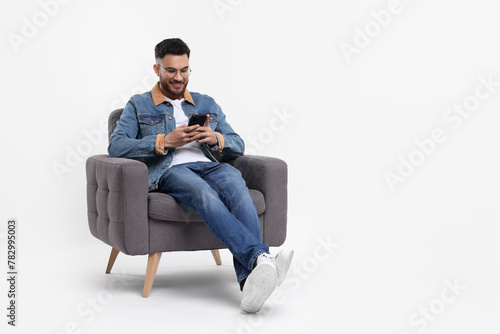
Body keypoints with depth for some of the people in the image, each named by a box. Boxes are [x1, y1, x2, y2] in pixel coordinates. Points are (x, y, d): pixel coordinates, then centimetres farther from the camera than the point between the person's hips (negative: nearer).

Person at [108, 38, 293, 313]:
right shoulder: (138, 105, 19)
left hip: (210, 166, 3)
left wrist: (215, 138, -3)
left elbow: (238, 146, 21)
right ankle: (261, 258, -55)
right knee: (204, 194, -39)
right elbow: (116, 146, 1)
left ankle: (249, 280, -50)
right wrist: (166, 141, -9)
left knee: (235, 181, -35)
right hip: (170, 172, -2)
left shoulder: (207, 104, 28)